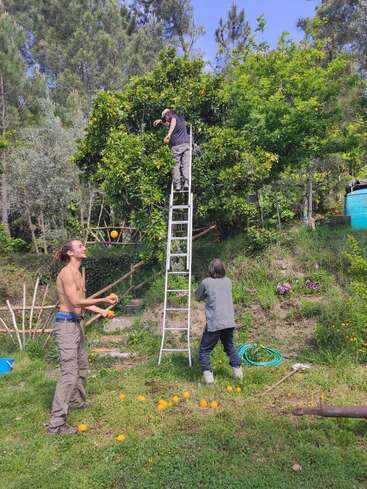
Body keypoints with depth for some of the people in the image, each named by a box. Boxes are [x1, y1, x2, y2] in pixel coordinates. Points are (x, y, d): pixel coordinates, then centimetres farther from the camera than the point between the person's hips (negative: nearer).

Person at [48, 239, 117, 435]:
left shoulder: (78, 273, 13)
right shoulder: (67, 272, -17)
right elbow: (75, 301, -23)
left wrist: (101, 311, 10)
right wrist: (103, 300, -19)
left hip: (76, 323, 10)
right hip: (65, 324, -10)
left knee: (82, 365, 22)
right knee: (69, 372, -10)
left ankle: (77, 401, 42)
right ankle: (56, 423, -2)